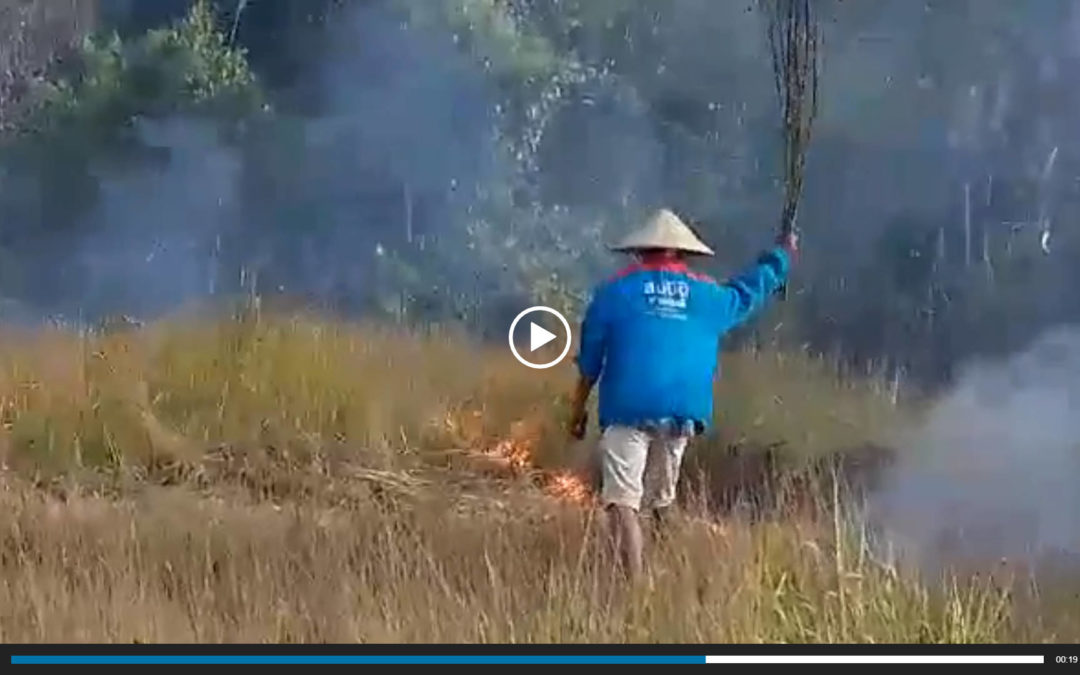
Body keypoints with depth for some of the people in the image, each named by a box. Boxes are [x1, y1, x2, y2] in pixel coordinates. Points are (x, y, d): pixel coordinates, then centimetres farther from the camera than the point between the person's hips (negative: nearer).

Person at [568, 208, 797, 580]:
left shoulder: (615, 291, 6)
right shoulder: (708, 295, 12)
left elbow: (589, 360, 9)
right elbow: (749, 289, 32)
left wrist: (578, 409, 18)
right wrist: (781, 257, 49)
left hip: (627, 410, -3)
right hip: (681, 412, 3)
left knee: (622, 499, -8)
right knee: (663, 499, 19)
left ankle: (634, 580, -22)